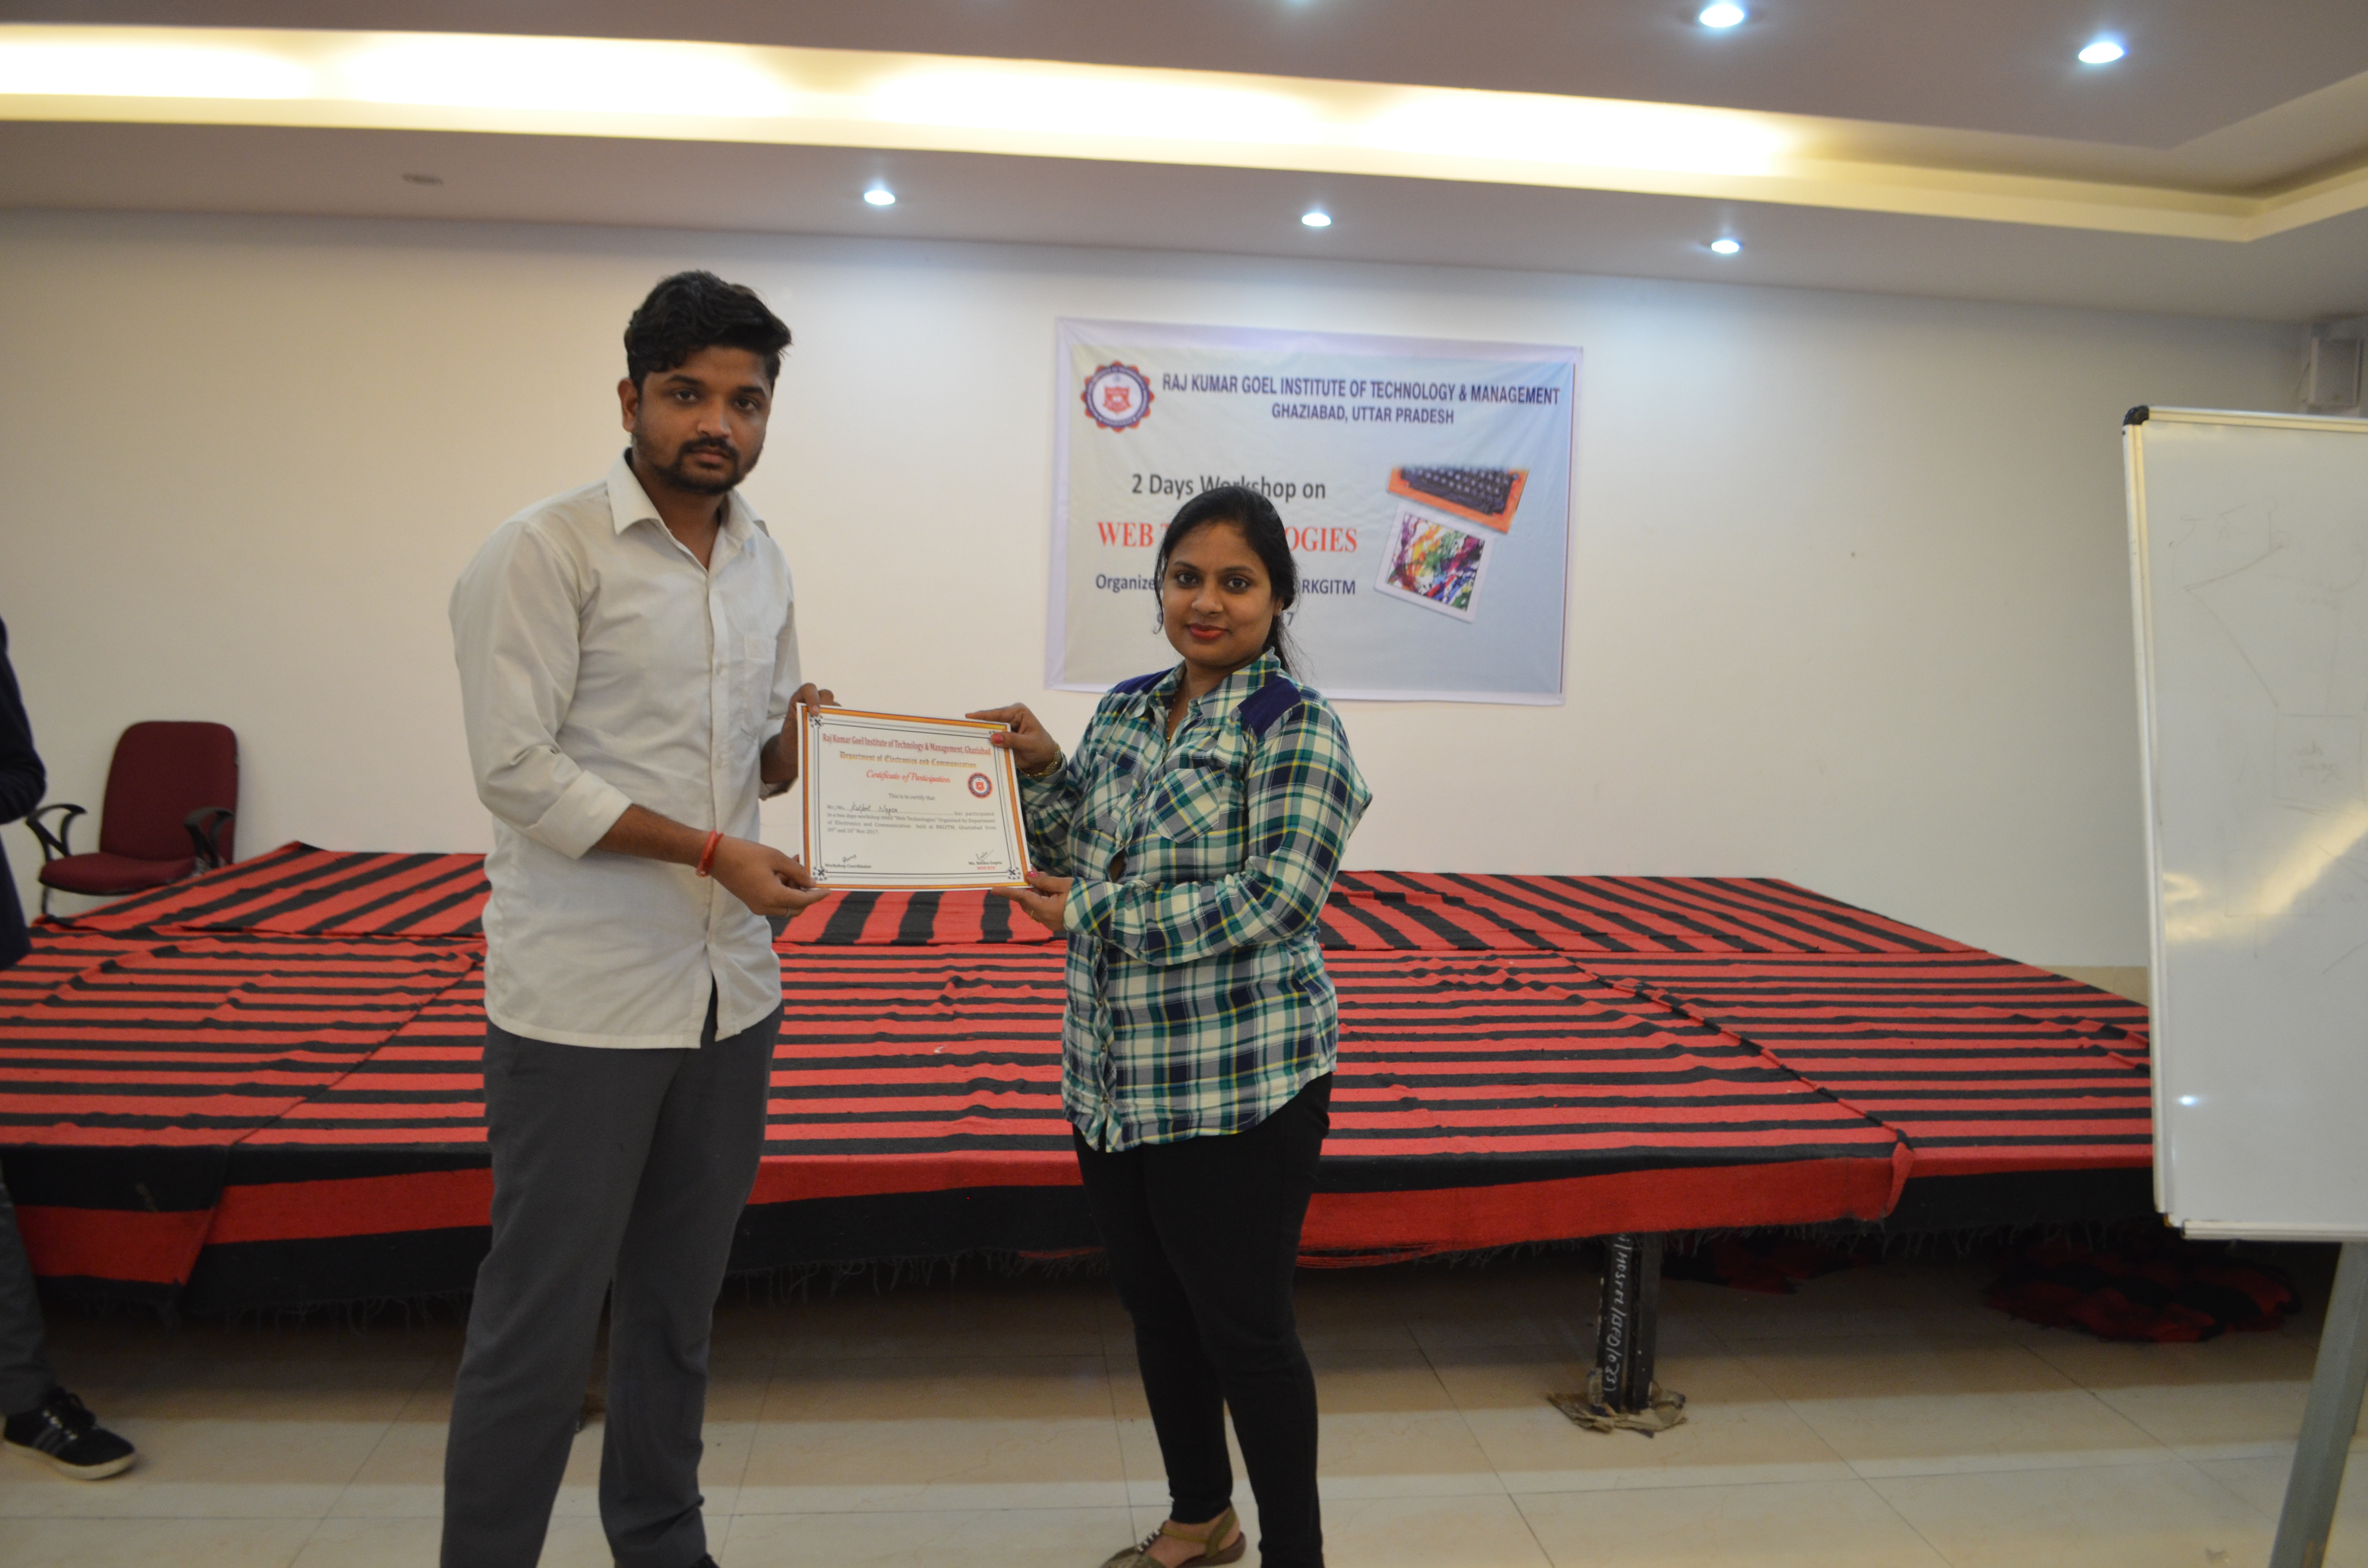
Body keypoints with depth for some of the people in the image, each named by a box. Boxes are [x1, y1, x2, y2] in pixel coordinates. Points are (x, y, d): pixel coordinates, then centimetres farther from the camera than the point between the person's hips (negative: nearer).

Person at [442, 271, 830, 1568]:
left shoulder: (762, 561, 11)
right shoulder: (544, 553, -9)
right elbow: (517, 770, -15)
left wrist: (804, 736, -4)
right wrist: (716, 850, -18)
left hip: (729, 995, 6)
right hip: (581, 1004, -6)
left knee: (680, 1303, 17)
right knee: (543, 1315, 3)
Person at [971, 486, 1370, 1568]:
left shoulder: (1297, 730, -11)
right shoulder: (1124, 710, 9)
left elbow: (1271, 901, -21)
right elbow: (1076, 865, 15)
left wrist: (1093, 912, -19)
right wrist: (1042, 771, -2)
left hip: (1240, 1083, -7)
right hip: (1113, 1076, 7)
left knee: (1243, 1325, 5)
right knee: (1154, 1305, 19)